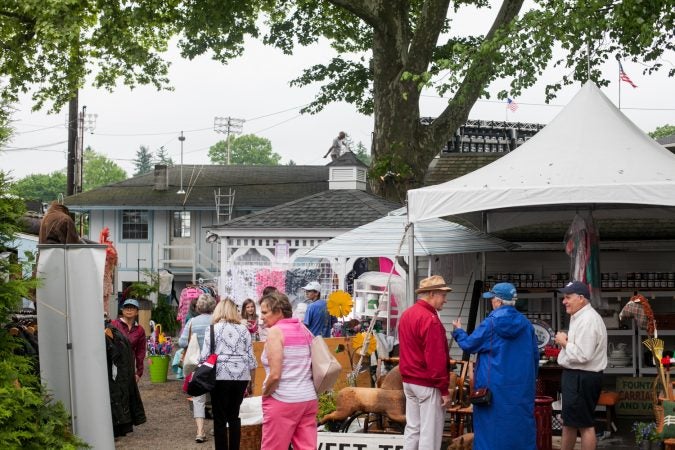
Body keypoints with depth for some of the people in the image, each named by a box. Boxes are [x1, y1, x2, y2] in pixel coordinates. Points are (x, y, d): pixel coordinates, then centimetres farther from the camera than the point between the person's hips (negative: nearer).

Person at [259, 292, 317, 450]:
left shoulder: (275, 331, -10)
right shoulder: (304, 330, 11)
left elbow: (275, 375, -17)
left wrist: (265, 394, -2)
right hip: (309, 399, 7)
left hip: (282, 401, -7)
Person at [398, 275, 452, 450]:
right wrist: (444, 389, -17)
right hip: (427, 384, -9)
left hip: (409, 381, 9)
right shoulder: (430, 319, -19)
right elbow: (436, 359, -21)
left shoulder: (406, 314, 10)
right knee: (429, 432, -3)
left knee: (412, 428, 13)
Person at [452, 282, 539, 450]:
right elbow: (535, 355, 9)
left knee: (493, 427, 4)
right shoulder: (526, 324, 1)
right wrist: (531, 378, 23)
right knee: (521, 424, 10)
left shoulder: (490, 324, -11)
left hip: (495, 385, -4)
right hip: (522, 387, 4)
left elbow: (469, 345, 0)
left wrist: (458, 331, 19)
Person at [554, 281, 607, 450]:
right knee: (569, 421, 19)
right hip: (575, 375, 11)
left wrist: (564, 342, -13)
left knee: (584, 424, -3)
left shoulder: (588, 320, -20)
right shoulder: (579, 317, 14)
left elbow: (582, 355, -26)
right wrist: (566, 341, 2)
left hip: (582, 378, -11)